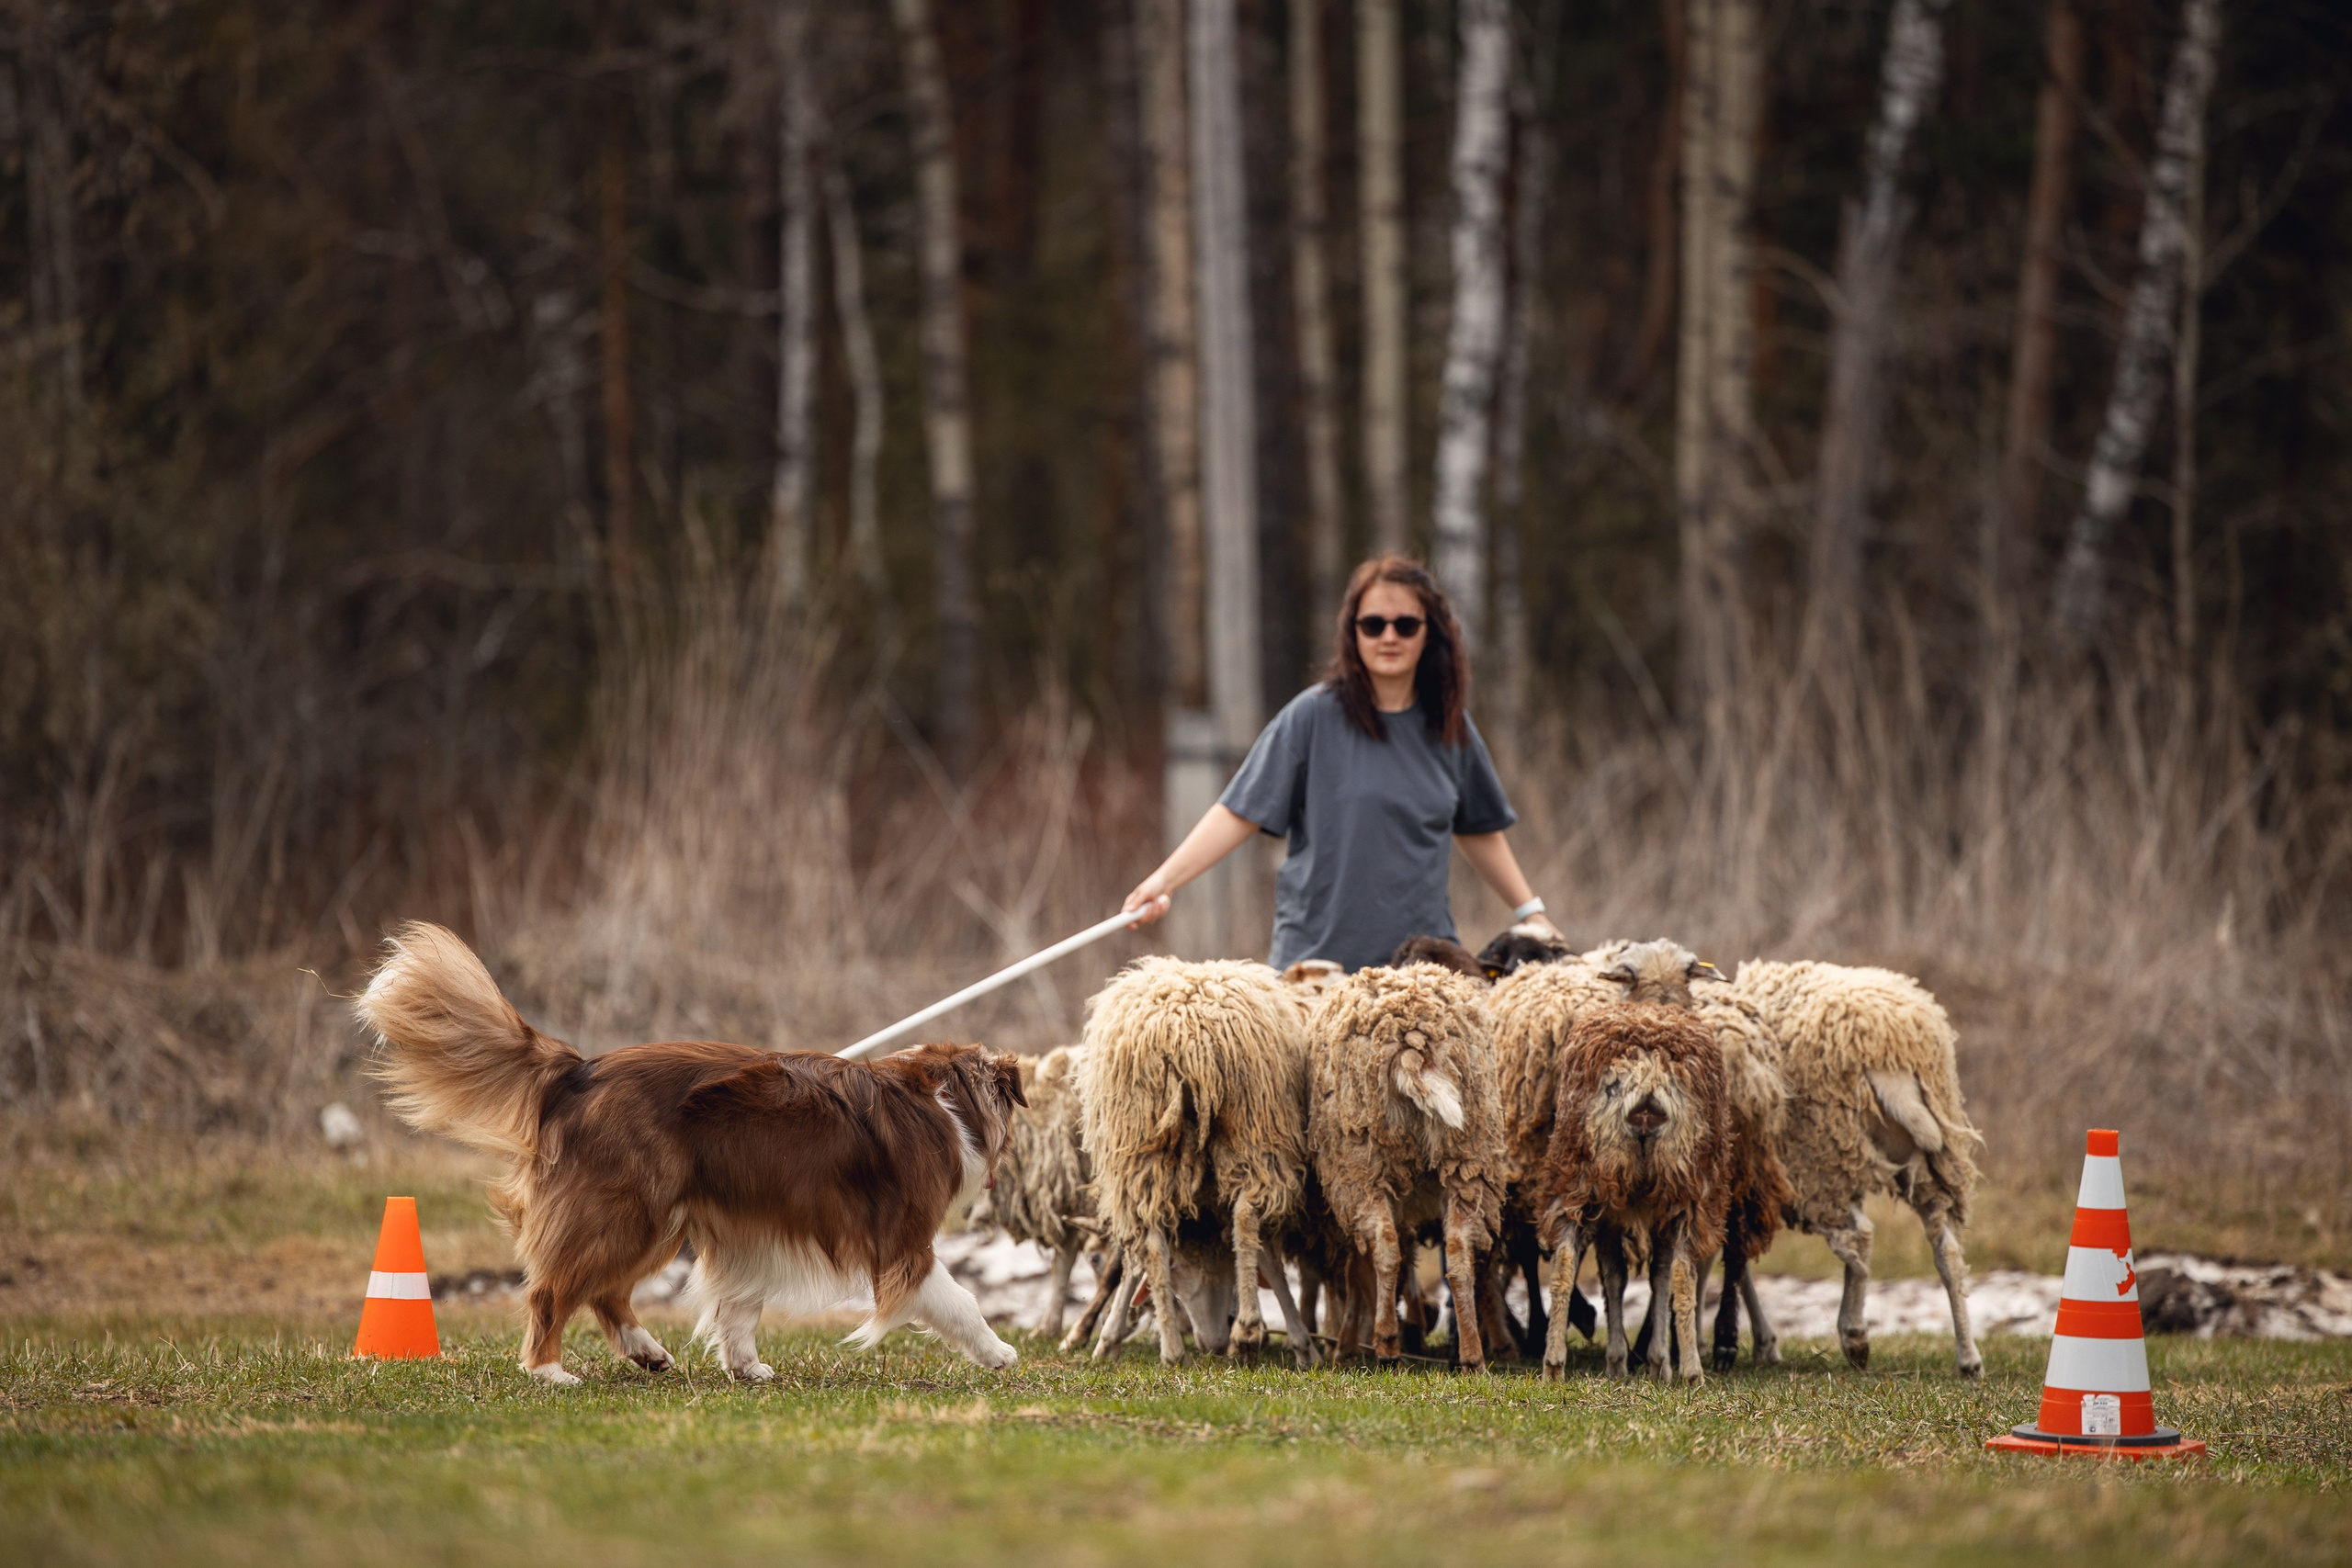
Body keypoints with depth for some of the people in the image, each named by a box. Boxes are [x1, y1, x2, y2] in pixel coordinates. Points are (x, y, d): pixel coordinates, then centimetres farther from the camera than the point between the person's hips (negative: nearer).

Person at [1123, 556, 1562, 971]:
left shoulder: (1450, 728, 10)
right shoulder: (1314, 716, -2)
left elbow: (1479, 831, 22)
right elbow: (1240, 812, -5)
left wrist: (1531, 913, 18)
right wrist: (1164, 879, -16)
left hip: (1424, 957, 3)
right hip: (1317, 956, -3)